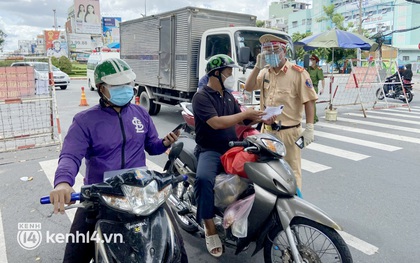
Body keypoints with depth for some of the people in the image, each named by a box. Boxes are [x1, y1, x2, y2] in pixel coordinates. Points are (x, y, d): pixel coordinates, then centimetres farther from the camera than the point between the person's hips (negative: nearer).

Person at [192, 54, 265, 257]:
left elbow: (241, 122, 16)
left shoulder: (228, 96, 15)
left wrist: (259, 117, -2)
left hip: (232, 148, 7)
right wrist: (245, 114, -19)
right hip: (210, 150, -7)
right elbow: (216, 122, -23)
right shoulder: (201, 96, -10)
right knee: (204, 179, -34)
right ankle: (210, 229, -20)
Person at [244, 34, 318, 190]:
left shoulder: (297, 73, -9)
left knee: (291, 171, 3)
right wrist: (258, 66, -5)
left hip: (288, 132, -6)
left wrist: (309, 128, -16)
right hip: (267, 130, 6)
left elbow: (309, 101, -11)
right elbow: (248, 87, 3)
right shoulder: (265, 72, 10)